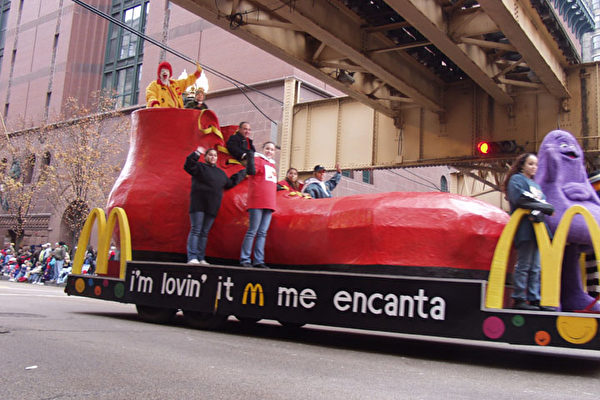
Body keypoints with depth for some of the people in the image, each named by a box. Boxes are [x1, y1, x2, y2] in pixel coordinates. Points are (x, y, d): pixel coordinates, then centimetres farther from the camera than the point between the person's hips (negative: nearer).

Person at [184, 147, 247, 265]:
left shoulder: (220, 172, 24)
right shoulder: (200, 167, 6)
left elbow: (230, 183, 31)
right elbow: (188, 166, -11)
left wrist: (243, 173, 35)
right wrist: (196, 153, -20)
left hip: (212, 207, 5)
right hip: (198, 204, -5)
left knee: (205, 232, 5)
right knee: (196, 230, -11)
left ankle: (201, 259, 6)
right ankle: (192, 257, -14)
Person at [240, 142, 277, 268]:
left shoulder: (272, 165, 23)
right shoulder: (258, 159, 2)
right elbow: (251, 171, -20)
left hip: (269, 203, 7)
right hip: (257, 202, -7)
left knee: (263, 233, 5)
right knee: (252, 231, -7)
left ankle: (259, 261, 7)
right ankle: (245, 259, -2)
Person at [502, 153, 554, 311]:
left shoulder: (536, 185, 27)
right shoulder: (517, 179, 3)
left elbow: (543, 202, 11)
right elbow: (520, 200, -13)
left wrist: (538, 211, -13)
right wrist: (547, 208, -9)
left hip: (536, 228, 8)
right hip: (524, 227, -8)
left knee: (535, 267, 7)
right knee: (524, 265, -9)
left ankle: (534, 299, 11)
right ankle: (518, 299, -6)